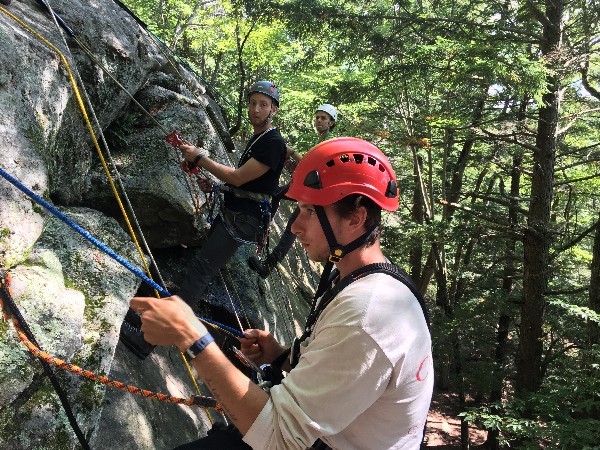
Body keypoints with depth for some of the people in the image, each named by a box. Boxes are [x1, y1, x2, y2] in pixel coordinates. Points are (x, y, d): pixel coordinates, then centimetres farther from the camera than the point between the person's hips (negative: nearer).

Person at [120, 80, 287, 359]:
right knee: (205, 268, 10)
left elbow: (238, 177, -16)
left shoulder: (274, 143, -13)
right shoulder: (255, 139, 19)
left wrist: (200, 158, -10)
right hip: (230, 211, 10)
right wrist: (215, 187, 8)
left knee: (200, 269, -17)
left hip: (244, 219, -10)